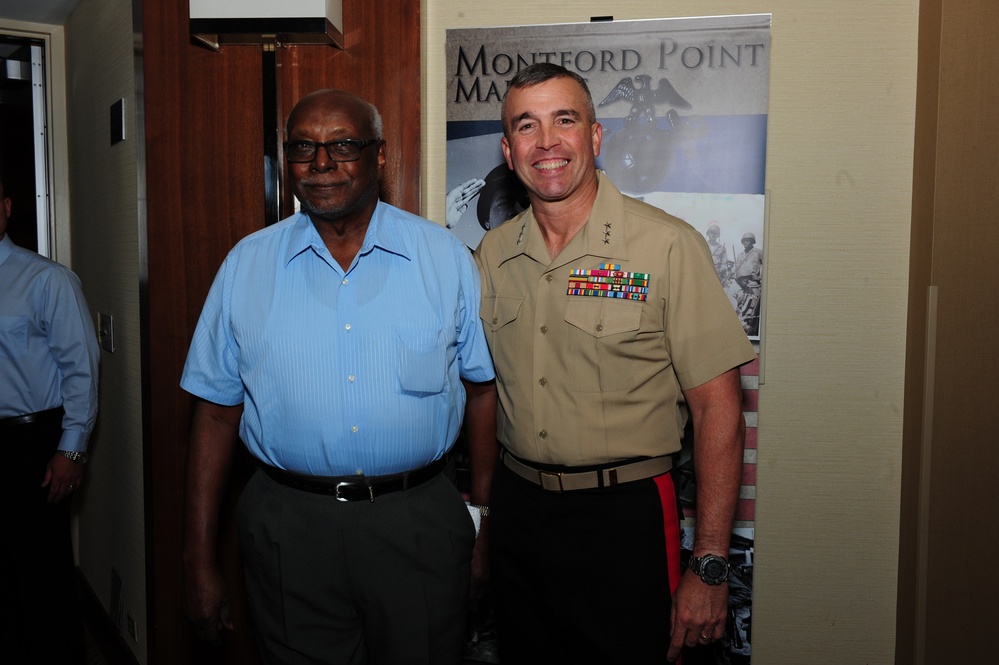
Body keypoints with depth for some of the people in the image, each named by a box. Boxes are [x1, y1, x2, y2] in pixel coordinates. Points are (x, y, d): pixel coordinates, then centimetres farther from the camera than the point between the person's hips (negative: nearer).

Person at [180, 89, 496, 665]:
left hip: (419, 526, 0)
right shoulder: (248, 264, 2)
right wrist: (200, 560, 3)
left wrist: (485, 525, 0)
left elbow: (484, 389, 3)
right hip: (289, 526, 1)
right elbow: (218, 412, 3)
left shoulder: (446, 257, -1)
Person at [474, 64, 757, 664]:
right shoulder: (494, 254, 3)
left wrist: (710, 567, -14)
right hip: (516, 509, 5)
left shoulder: (668, 245, -12)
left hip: (623, 517, -4)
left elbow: (718, 409, -12)